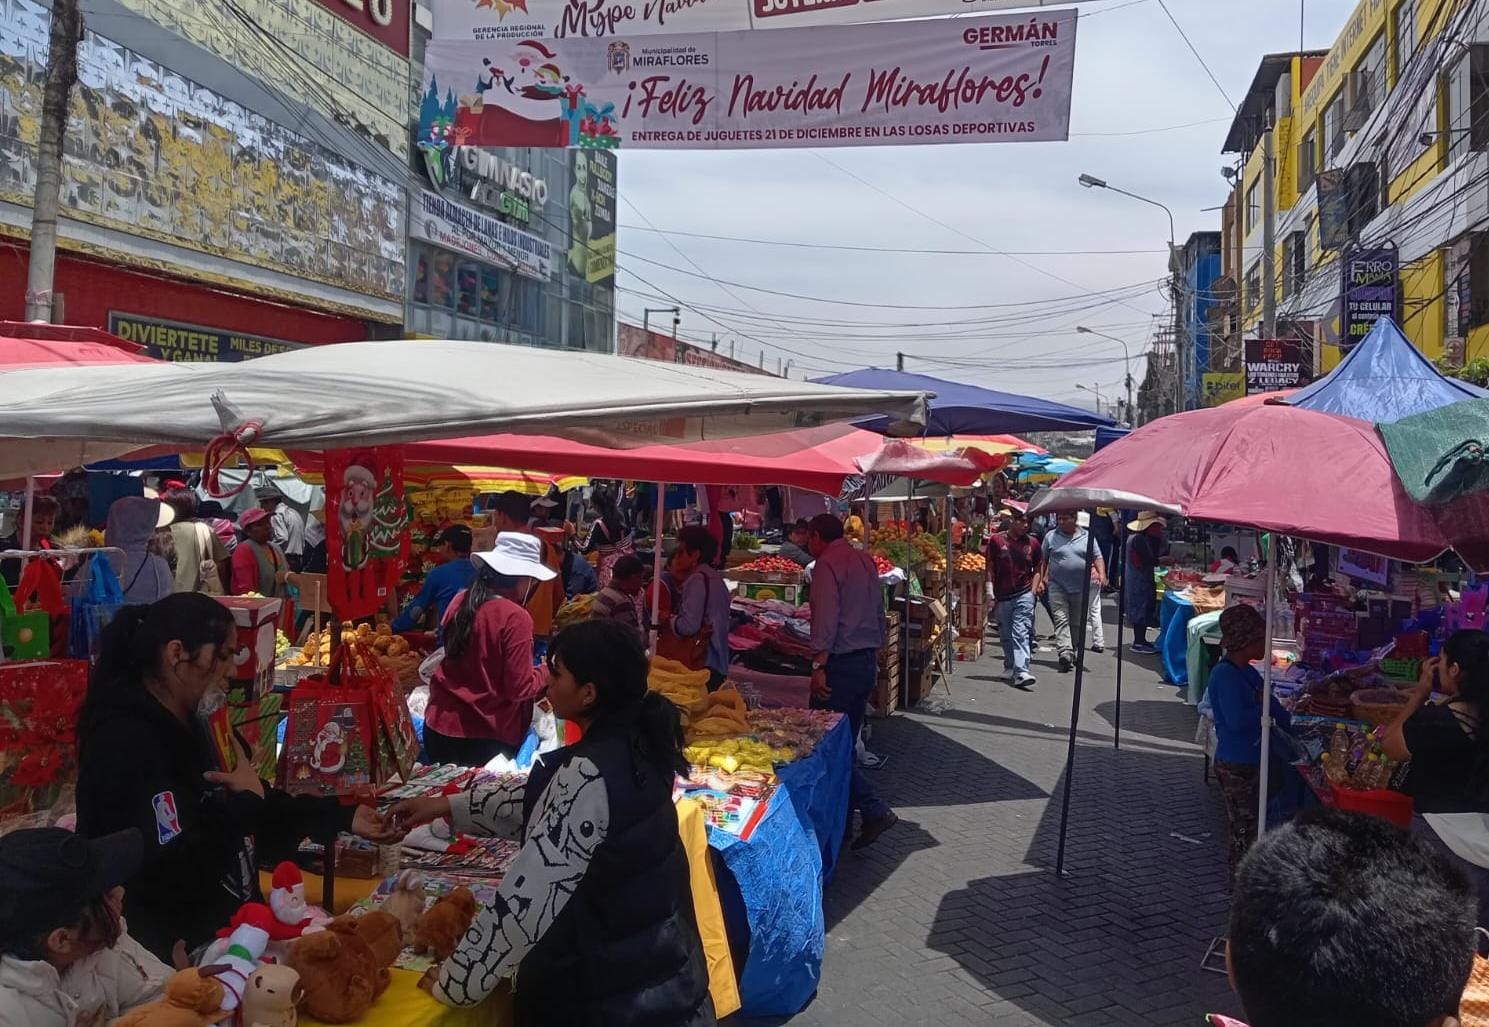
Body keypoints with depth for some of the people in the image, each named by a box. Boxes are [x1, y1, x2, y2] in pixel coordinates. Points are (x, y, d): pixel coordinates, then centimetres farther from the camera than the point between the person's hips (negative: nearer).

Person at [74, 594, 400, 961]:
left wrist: (343, 818, 9)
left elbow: (262, 810, 15)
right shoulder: (127, 744, -22)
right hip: (174, 950, -9)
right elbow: (174, 873, -29)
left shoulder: (188, 724, 8)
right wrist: (245, 802, -18)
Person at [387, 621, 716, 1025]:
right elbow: (542, 801, 12)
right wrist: (448, 806, 13)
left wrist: (455, 982, -14)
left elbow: (527, 898, -25)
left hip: (611, 981, -8)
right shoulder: (635, 741, -2)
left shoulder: (590, 774, -28)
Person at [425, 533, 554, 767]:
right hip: (486, 737, -7)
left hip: (438, 726, 7)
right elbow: (519, 688, -16)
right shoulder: (515, 617, -19)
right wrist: (545, 672, 2)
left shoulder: (460, 601, 2)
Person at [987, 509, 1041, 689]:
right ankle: (1009, 667, 31)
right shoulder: (996, 540, 0)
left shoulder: (1033, 543, 5)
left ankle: (1021, 672, -19)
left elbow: (1037, 569, 15)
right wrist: (991, 594, -1)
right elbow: (990, 569, 3)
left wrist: (1034, 588, 1)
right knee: (1006, 635, 12)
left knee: (1021, 633, -12)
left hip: (1024, 594, -1)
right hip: (1002, 596, 1)